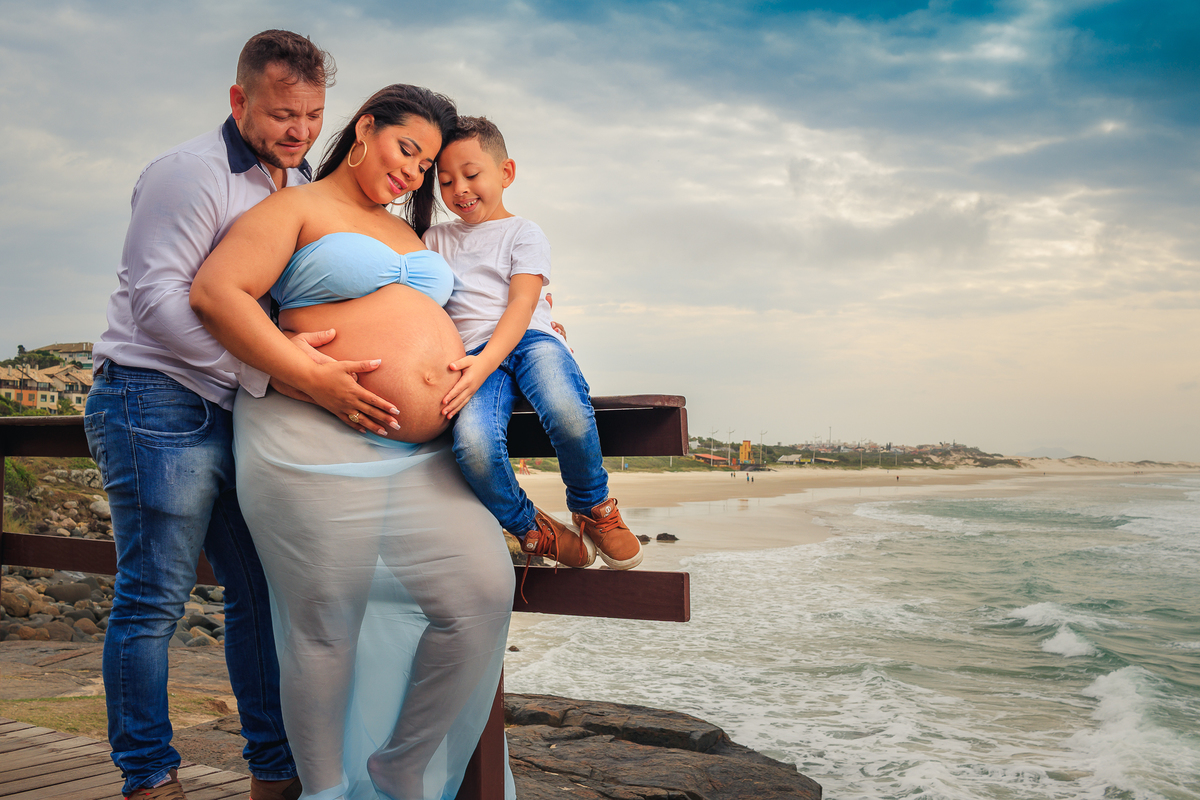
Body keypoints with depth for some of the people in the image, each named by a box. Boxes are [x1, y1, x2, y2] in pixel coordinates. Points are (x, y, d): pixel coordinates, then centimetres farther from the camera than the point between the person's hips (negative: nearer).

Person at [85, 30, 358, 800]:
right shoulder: (194, 172, -9)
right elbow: (157, 297, -17)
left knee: (262, 591, 7)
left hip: (239, 412, 8)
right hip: (159, 399, -7)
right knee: (154, 598, -3)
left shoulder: (304, 183, 16)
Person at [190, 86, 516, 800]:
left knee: (483, 594, -6)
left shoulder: (409, 232, 26)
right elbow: (215, 292, -8)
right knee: (326, 632, -1)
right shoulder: (297, 207, 5)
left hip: (426, 455, 7)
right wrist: (315, 379, -16)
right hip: (318, 446, -6)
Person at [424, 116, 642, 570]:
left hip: (529, 340, -2)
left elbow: (521, 305, -3)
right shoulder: (435, 240, 26)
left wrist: (485, 362, -21)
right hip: (472, 355, 2)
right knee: (473, 444, -34)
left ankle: (593, 507, -6)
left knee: (568, 414, -38)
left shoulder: (523, 233, 13)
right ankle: (531, 529, -5)